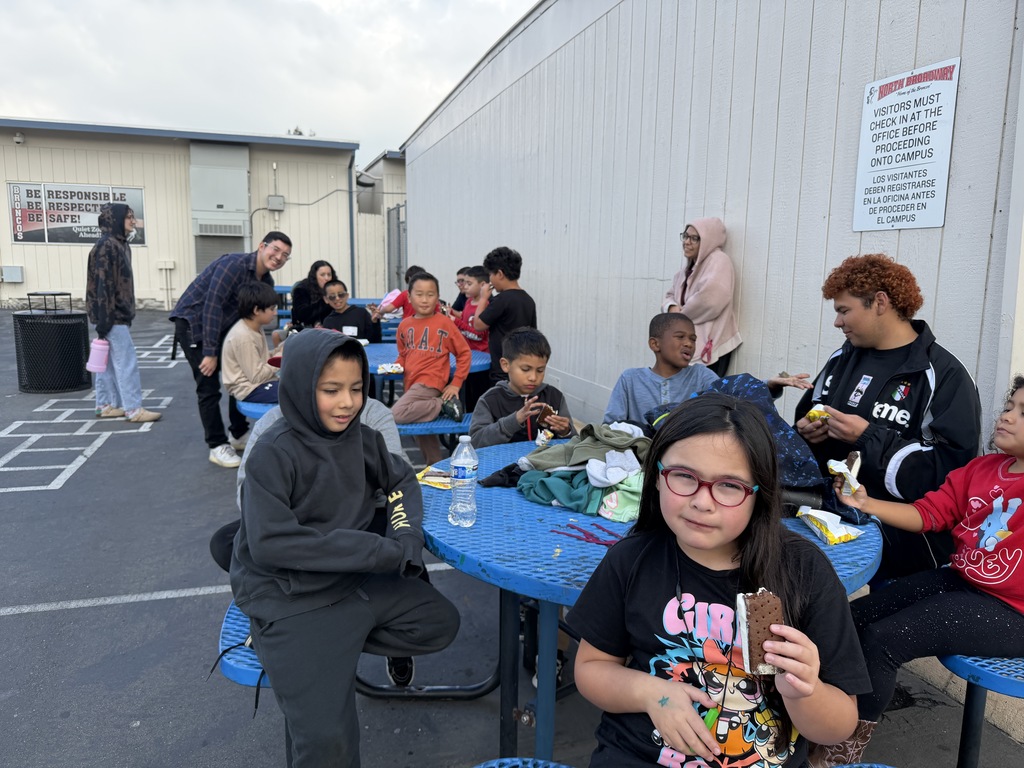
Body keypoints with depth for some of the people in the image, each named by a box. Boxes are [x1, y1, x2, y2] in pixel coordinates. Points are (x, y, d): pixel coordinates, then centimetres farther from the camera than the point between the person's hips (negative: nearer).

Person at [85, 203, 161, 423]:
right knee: (127, 362, -7)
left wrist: (126, 314, 19)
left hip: (118, 314, 10)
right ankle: (134, 409, -3)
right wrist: (103, 321, -22)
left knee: (109, 362, 13)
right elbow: (103, 284, -19)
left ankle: (105, 406, 20)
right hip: (111, 316, -10)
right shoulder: (106, 246, -15)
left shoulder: (121, 244, 14)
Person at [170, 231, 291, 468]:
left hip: (222, 326, 9)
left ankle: (239, 435, 26)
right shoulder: (234, 264, -24)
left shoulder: (266, 281, 2)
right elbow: (213, 305, -28)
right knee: (209, 386, -9)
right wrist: (210, 352, -28)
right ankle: (217, 446, 1)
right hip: (193, 323, -9)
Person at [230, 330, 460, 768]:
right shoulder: (274, 454, -17)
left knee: (440, 622, 5)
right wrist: (383, 551, -23)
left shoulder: (360, 437, 0)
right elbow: (270, 544, -23)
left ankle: (333, 650, 5)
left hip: (356, 579, 7)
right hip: (288, 597, -7)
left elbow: (400, 479, 16)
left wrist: (407, 534, -6)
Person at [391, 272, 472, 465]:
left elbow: (465, 353, -4)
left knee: (396, 415, -24)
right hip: (411, 383, 7)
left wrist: (456, 384, -8)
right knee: (420, 429, 16)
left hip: (430, 382, -6)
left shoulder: (444, 323, -7)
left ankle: (443, 404, -11)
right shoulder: (405, 325, 7)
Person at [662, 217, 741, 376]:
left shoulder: (718, 261, -8)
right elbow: (670, 295, 22)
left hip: (708, 346, -8)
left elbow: (711, 297, -25)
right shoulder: (689, 267, 19)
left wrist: (683, 315, -10)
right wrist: (672, 307, -4)